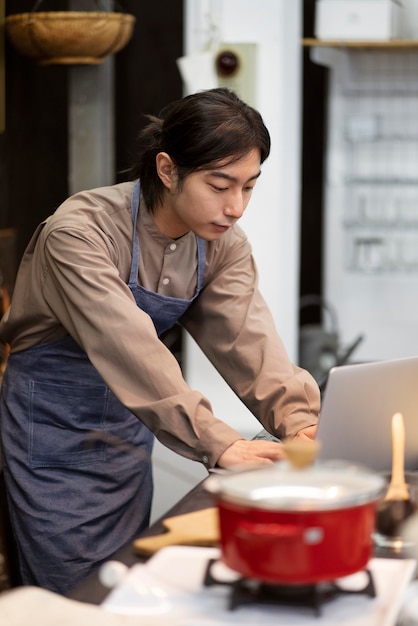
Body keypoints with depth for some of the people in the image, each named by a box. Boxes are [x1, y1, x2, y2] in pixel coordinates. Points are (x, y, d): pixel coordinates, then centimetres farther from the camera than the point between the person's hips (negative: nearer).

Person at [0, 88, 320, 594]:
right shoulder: (81, 232, -27)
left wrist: (299, 421, -35)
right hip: (54, 428, -6)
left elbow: (247, 338, -17)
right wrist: (219, 444, -45)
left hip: (127, 427, 6)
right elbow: (127, 345, -37)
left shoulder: (223, 244, -6)